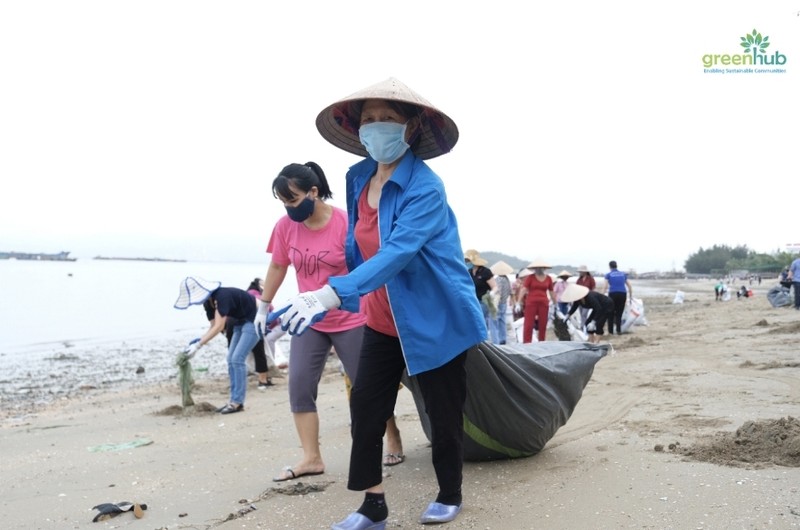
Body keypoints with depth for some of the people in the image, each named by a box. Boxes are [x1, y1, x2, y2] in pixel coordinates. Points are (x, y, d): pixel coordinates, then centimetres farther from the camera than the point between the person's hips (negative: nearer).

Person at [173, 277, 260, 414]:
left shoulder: (222, 296, -27)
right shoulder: (209, 301, 1)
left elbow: (219, 327, -30)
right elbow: (213, 327, 4)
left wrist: (198, 345, -30)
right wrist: (199, 340, -12)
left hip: (253, 321, -9)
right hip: (240, 323, 9)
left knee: (237, 359, -15)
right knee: (231, 360, 4)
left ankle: (238, 402, -10)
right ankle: (234, 400, 7)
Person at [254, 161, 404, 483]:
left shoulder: (346, 224, -19)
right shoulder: (285, 226, -5)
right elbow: (277, 267, 10)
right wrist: (263, 307, 16)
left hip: (352, 321, -4)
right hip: (309, 322, 5)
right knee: (299, 387, -2)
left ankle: (394, 438, 28)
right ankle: (311, 458, 7)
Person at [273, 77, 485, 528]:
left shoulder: (426, 187, -22)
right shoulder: (358, 178, 1)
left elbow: (397, 253, -36)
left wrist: (332, 293, -47)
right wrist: (351, 301, 16)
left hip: (438, 321, -6)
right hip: (383, 322, 6)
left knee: (444, 413, 8)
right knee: (365, 410, 2)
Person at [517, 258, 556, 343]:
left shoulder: (548, 278, 9)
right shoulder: (530, 277, -1)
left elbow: (551, 292, 17)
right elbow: (523, 289, -7)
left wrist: (555, 304, 19)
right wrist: (519, 303, -16)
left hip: (543, 304, 3)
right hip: (531, 303, -3)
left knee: (543, 325, 6)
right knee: (528, 325, -6)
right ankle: (526, 344, -4)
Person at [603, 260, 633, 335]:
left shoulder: (608, 275, 6)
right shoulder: (623, 274, 15)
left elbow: (606, 287, -7)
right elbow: (629, 285, 10)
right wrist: (631, 295, 16)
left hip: (613, 294, -2)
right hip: (623, 294, 2)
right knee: (619, 313, 9)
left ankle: (610, 331, 6)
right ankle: (619, 330, 2)